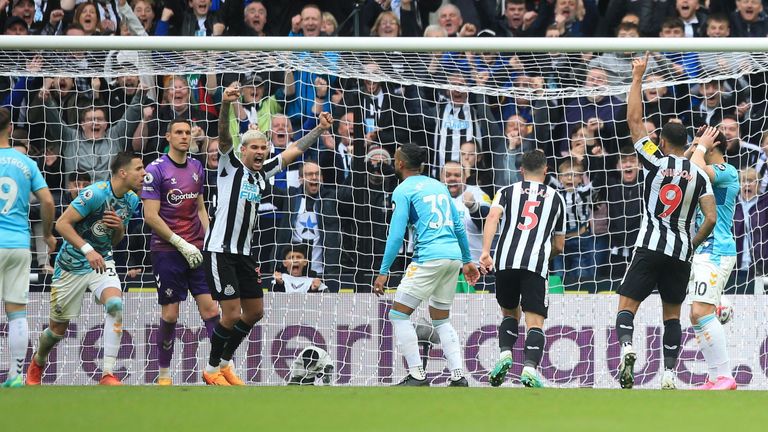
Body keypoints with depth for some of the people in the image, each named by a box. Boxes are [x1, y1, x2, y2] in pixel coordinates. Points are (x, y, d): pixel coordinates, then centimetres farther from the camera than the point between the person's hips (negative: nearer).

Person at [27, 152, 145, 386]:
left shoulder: (131, 200, 1)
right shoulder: (96, 193, -22)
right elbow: (62, 223, -24)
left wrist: (120, 227, -10)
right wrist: (87, 250, -33)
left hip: (102, 262, 4)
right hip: (71, 266, -4)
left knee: (115, 304, -27)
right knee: (58, 328, 8)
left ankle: (107, 375, -26)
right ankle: (37, 364, 42)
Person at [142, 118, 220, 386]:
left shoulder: (197, 168, 11)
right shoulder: (156, 170, -7)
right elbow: (151, 216, -12)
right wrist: (181, 244, -14)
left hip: (197, 251, 4)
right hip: (167, 251, -4)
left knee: (210, 308, -4)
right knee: (170, 314, 0)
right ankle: (164, 375, 12)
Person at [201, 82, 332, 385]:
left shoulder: (263, 173, 13)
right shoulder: (231, 166, -5)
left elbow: (293, 151, 23)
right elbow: (224, 138, -23)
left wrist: (320, 130, 18)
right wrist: (226, 105, -40)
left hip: (243, 253, 8)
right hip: (219, 250, -8)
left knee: (255, 312, 10)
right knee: (232, 314, -10)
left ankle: (225, 363, 25)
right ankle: (211, 369, 6)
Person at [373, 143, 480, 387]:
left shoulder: (403, 190, -2)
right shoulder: (438, 186, 18)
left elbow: (396, 235, -8)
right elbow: (458, 226, 20)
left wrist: (384, 272, -4)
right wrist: (467, 261, 28)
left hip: (429, 257, -7)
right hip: (453, 256, 7)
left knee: (398, 314, 0)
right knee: (441, 319, 18)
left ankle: (417, 376, -7)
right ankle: (458, 376, 8)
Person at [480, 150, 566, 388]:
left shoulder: (507, 191, 19)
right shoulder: (555, 198, 22)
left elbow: (493, 217, -3)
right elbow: (559, 246, 25)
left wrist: (485, 252, -12)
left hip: (505, 261, 1)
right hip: (535, 265, -1)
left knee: (510, 312, 23)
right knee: (535, 321, -3)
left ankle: (505, 353, 0)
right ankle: (530, 367, -26)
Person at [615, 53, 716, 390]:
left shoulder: (656, 162, -1)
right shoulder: (699, 176, 6)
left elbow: (635, 119, 1)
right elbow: (711, 219, -1)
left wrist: (637, 77, 7)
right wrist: (693, 245, 14)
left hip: (651, 246, -3)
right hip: (682, 252, 3)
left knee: (627, 304, -2)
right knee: (672, 314, 12)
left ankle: (626, 348, -31)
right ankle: (669, 375, 4)